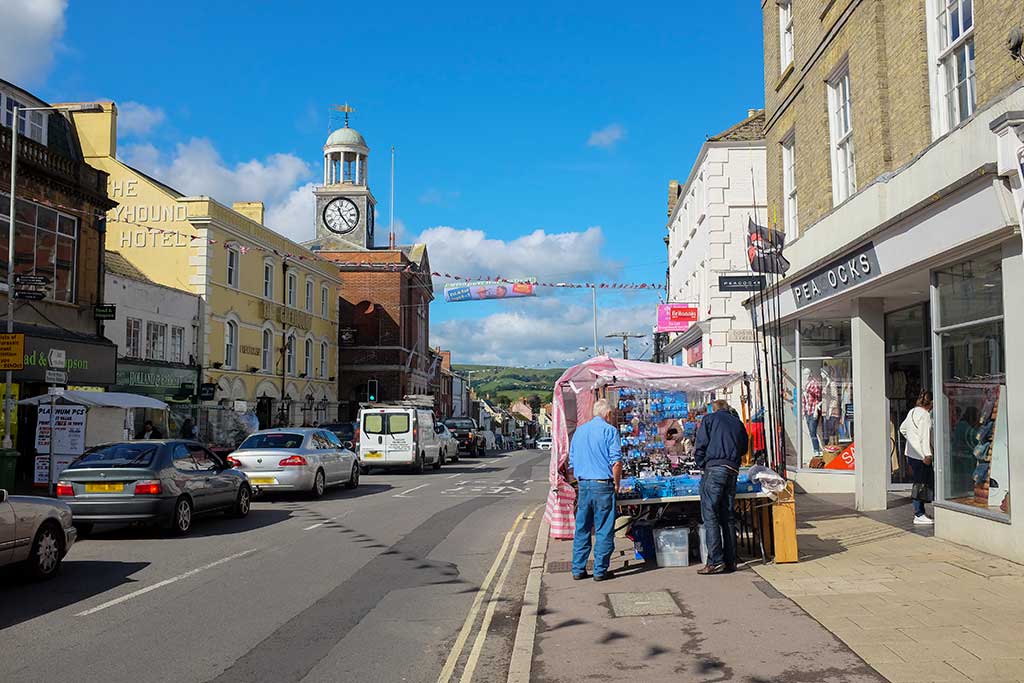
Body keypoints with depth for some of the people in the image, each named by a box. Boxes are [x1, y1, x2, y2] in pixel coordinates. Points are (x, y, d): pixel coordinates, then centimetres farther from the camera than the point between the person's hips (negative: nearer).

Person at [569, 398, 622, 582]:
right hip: (602, 485, -5)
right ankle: (600, 570, 6)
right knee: (604, 530, 3)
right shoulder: (609, 430, -5)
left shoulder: (579, 430, 13)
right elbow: (616, 462, -13)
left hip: (583, 484, 6)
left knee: (581, 529, 12)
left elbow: (572, 462, 17)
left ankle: (578, 569, 16)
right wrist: (616, 483, -1)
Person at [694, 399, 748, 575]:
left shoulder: (709, 419, 8)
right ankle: (730, 561, 9)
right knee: (728, 516, 9)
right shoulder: (738, 423, 22)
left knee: (710, 516, -7)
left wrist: (701, 465, 11)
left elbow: (701, 445, 0)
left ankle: (715, 561, -13)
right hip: (733, 471, 5)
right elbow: (744, 448, 21)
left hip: (714, 469, -5)